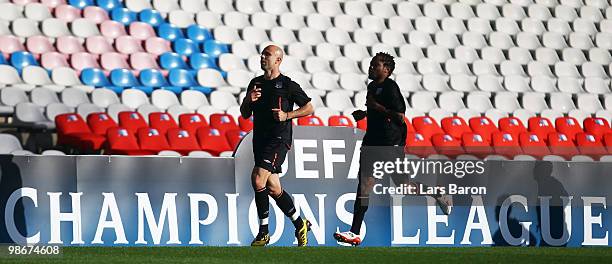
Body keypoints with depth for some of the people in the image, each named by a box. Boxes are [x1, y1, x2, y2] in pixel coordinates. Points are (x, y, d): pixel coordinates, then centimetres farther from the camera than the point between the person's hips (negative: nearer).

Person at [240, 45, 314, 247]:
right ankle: (300, 225, 26)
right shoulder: (255, 83, 14)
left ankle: (263, 232, -14)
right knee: (273, 188, 9)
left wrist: (287, 115, -12)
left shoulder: (288, 85, -3)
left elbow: (309, 108, 1)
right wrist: (248, 100, -3)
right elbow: (245, 114, 17)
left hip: (278, 139, -7)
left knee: (258, 178, -21)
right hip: (260, 139, 7)